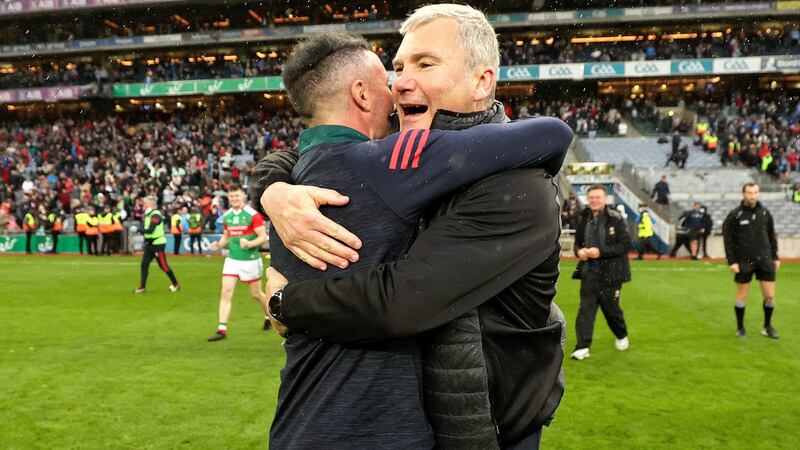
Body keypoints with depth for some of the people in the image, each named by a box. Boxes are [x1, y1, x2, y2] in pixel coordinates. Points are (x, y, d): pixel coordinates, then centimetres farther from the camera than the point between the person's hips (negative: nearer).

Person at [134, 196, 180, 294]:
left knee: (163, 266, -2)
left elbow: (150, 230, -27)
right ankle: (142, 287, 4)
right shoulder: (148, 215, 12)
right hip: (150, 244, 9)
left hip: (158, 244, -9)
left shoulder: (156, 215, -18)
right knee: (144, 264, 1)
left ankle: (175, 284, 13)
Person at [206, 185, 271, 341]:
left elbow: (263, 237, -12)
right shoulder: (226, 216, 6)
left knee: (256, 294, 10)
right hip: (232, 259, 4)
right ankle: (222, 329, -5)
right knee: (226, 292, -7)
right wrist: (219, 244, -2)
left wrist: (249, 244, -28)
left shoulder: (253, 214, -11)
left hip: (250, 260, -4)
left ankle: (269, 316, 37)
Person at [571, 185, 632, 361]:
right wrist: (579, 251, -7)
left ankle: (622, 336, 39)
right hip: (589, 272, 3)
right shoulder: (583, 219, 5)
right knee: (585, 309, -3)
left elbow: (625, 244, -13)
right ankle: (582, 347, -1)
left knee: (611, 308, 11)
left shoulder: (615, 219, -10)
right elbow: (577, 242, 17)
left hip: (610, 273, -3)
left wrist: (601, 252, -21)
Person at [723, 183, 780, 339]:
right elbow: (727, 239, -7)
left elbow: (771, 236, 13)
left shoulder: (765, 213, 4)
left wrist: (775, 257, 10)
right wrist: (731, 262, -11)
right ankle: (740, 328, 20)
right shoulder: (734, 215, -7)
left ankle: (767, 326, 22)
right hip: (744, 262, -3)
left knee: (770, 295, 3)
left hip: (765, 261, 3)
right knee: (742, 295, 6)